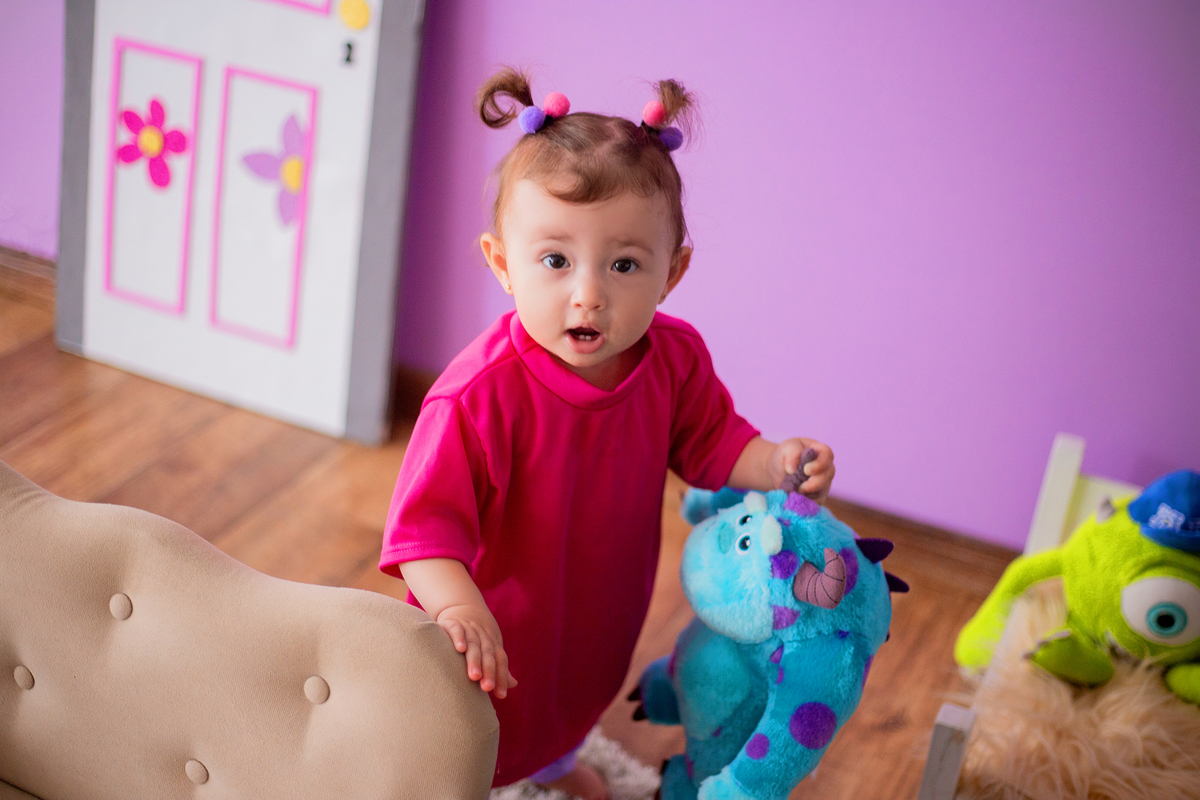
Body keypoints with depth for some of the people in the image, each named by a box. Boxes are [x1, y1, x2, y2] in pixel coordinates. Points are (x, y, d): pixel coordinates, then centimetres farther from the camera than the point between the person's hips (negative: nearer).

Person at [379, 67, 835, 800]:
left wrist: (776, 464, -18)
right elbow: (426, 524, -38)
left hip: (597, 612, 7)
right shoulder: (480, 395, -38)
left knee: (575, 698, 38)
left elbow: (709, 443, 0)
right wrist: (457, 605, -55)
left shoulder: (675, 360, -18)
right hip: (494, 636, -6)